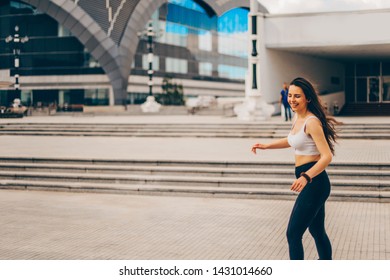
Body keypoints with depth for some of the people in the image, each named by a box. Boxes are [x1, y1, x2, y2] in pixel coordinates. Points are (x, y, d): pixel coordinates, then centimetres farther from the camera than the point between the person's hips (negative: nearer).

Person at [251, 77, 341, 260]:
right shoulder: (298, 117, 10)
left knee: (293, 234, -7)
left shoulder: (311, 122, -18)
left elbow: (327, 156, -24)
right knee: (317, 232, 18)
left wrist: (306, 177, -35)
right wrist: (266, 146, 22)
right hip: (310, 183, 10)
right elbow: (292, 141, 30)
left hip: (314, 183, -10)